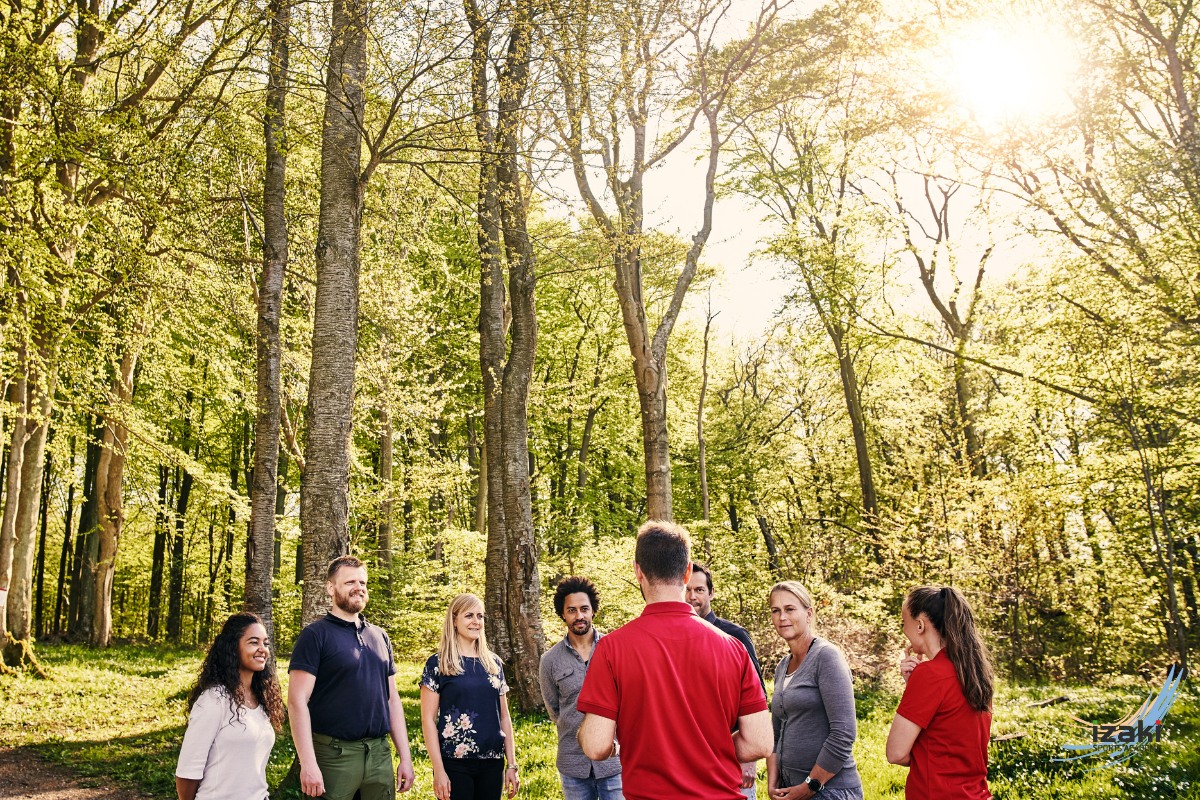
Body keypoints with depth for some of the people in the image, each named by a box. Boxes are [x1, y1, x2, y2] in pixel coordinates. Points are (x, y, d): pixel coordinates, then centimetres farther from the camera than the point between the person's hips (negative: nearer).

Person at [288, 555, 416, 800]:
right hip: (334, 753, -5)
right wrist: (308, 764, -19)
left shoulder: (380, 637, 13)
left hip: (380, 753, 5)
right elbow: (297, 701, -12)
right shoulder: (316, 635, -5)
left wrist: (406, 758, 10)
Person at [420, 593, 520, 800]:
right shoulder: (438, 664, -3)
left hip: (492, 762, 4)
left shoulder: (494, 663, 9)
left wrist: (512, 764, 7)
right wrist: (439, 770, -12)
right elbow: (428, 719, -6)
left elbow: (504, 716, 12)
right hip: (454, 763, -4)